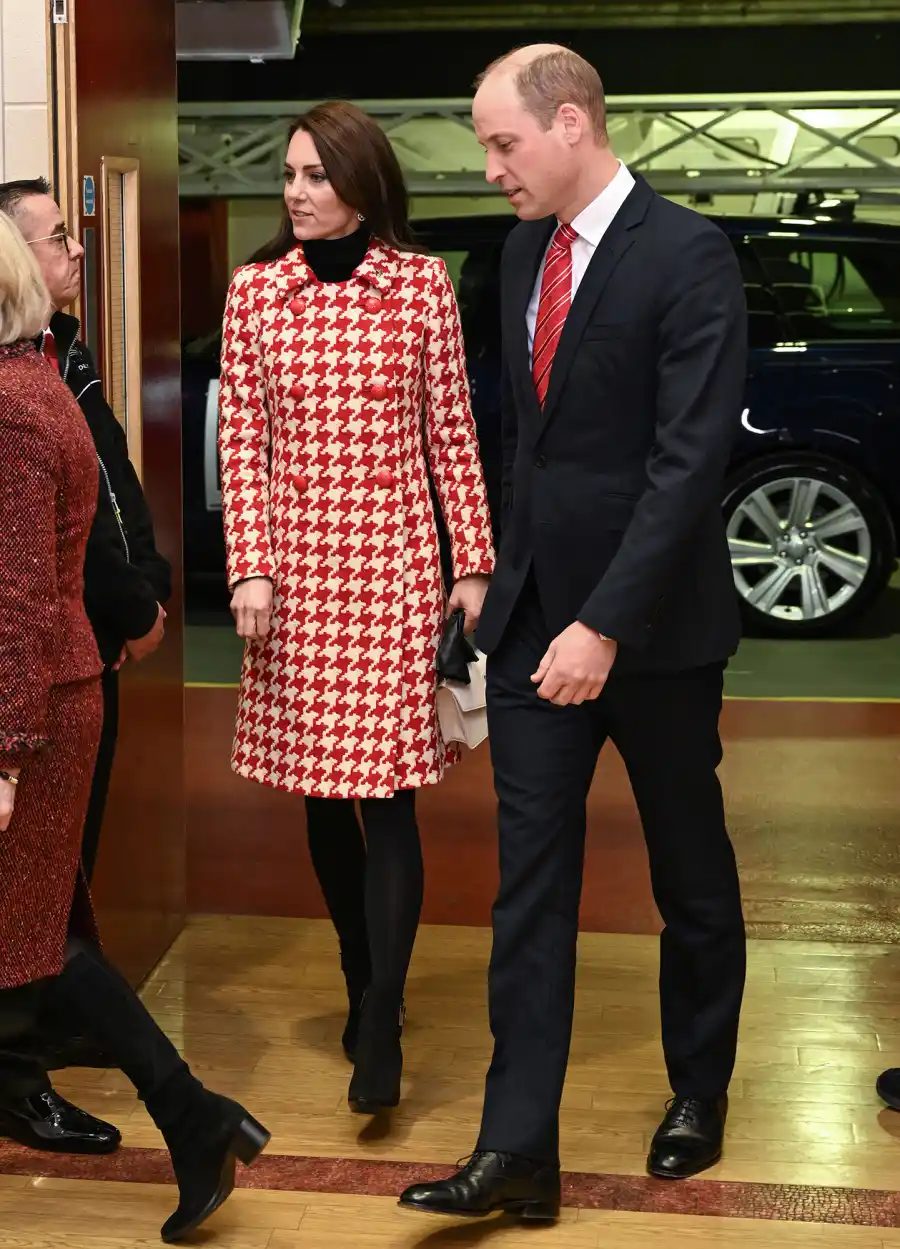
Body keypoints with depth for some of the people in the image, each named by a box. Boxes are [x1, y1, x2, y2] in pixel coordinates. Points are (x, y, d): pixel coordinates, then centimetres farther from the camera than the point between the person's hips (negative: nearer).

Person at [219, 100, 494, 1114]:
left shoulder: (422, 282, 0)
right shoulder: (255, 290, 4)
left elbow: (453, 433, 1)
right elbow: (241, 441, 4)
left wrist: (473, 566, -1)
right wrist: (250, 568, -4)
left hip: (394, 562, -2)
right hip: (295, 563, 3)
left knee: (385, 792, -5)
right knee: (319, 790, 11)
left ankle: (380, 1031, -2)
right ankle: (362, 978, 30)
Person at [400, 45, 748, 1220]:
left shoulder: (688, 255, -14)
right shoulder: (525, 250, 7)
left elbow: (690, 459, -20)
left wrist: (604, 625, -24)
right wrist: (507, 573, 11)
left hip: (652, 627, -5)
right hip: (532, 616, 6)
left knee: (692, 876, 13)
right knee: (530, 885, 3)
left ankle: (699, 1093, 33)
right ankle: (518, 1148, 7)